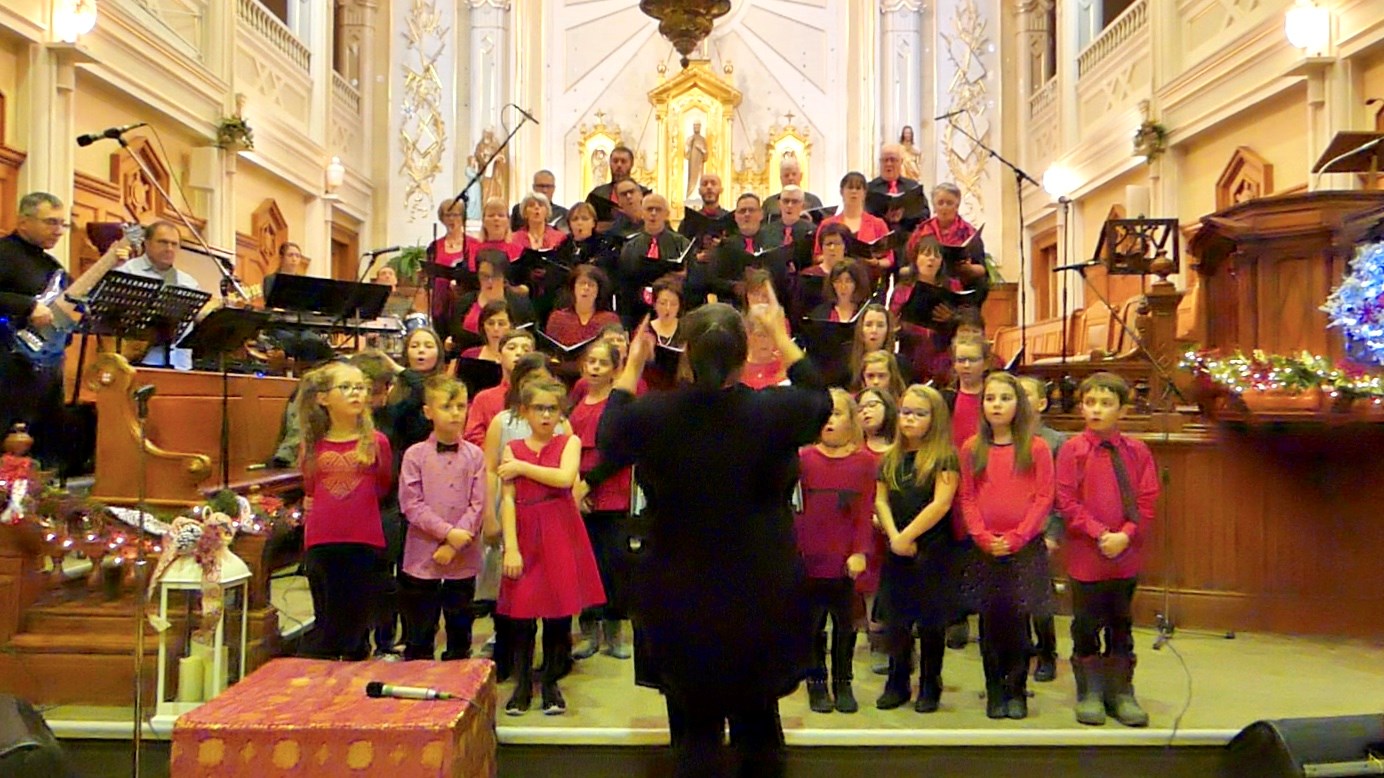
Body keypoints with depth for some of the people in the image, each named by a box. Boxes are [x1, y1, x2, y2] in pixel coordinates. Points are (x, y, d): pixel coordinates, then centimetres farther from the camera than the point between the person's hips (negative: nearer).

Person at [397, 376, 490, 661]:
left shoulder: (474, 455, 1)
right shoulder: (415, 454, -4)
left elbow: (478, 505, -3)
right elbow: (411, 505, -9)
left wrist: (454, 545, -13)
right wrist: (449, 532, -16)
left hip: (463, 559, 2)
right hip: (422, 556, -2)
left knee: (460, 631, 14)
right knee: (419, 635, 8)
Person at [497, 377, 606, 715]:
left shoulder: (569, 442, 4)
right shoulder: (512, 449, 6)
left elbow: (565, 478, -16)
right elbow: (508, 500, -2)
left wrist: (523, 467, -10)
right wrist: (510, 547, -11)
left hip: (561, 536, 0)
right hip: (526, 536, 0)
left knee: (559, 611, 4)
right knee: (521, 612, 2)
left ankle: (551, 683, 18)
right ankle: (522, 685, 17)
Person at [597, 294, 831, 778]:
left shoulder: (653, 414, -16)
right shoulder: (773, 411, -16)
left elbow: (608, 439, 7)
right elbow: (821, 401, 8)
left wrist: (631, 368, 14)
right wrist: (782, 338, 15)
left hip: (680, 601, 0)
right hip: (762, 598, 1)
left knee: (695, 729, 15)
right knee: (759, 726, 21)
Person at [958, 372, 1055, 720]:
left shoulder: (1036, 448, -1)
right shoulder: (972, 449, 5)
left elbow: (1044, 499, -5)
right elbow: (967, 499, 4)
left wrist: (1016, 538, -12)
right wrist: (983, 537, -8)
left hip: (1025, 548, -2)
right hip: (984, 549, 2)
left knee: (1018, 619, 2)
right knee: (990, 620, 7)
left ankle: (1017, 690, 16)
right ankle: (995, 691, 18)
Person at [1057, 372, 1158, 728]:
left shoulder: (1136, 451, 2)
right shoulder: (1072, 450, -4)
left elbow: (1147, 500, 1)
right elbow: (1066, 502, -8)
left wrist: (1125, 534, -13)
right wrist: (1099, 533, -16)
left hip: (1127, 555, 2)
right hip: (1085, 555, -2)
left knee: (1121, 625, 13)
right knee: (1087, 626, 8)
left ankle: (1121, 693, 25)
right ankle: (1089, 694, 22)